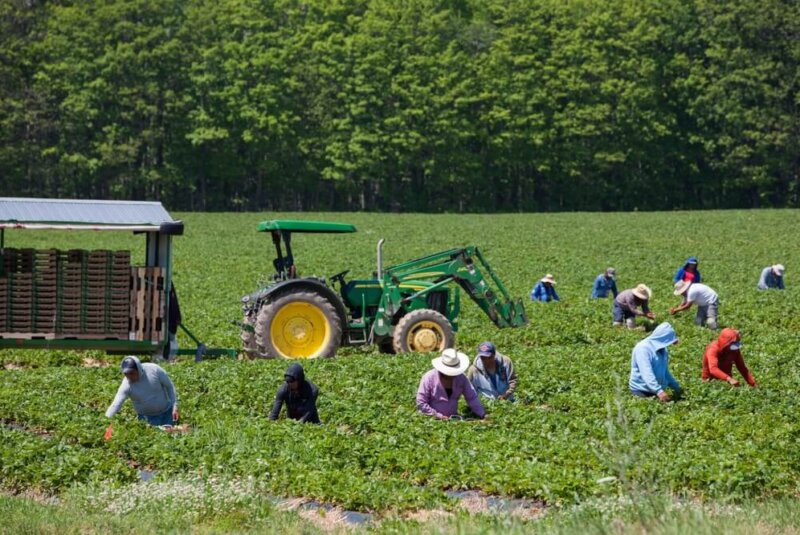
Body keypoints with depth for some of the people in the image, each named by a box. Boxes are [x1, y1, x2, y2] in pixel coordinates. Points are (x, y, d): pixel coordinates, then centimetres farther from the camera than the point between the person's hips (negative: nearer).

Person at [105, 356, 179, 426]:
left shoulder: (154, 369, -21)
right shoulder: (126, 385, -23)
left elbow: (170, 386, -8)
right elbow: (116, 404, -31)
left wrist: (174, 407, -8)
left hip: (166, 411, 1)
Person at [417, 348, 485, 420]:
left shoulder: (461, 378, 2)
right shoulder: (429, 378, -10)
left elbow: (472, 398, 5)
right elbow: (421, 402, -10)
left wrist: (482, 415, -7)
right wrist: (438, 416, -15)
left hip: (452, 419, 4)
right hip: (431, 421, -4)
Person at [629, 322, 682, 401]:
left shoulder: (663, 350, 10)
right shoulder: (643, 348, -17)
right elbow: (646, 373, -27)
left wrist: (676, 387, 12)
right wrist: (659, 391, -35)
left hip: (656, 390, 7)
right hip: (641, 391, -7)